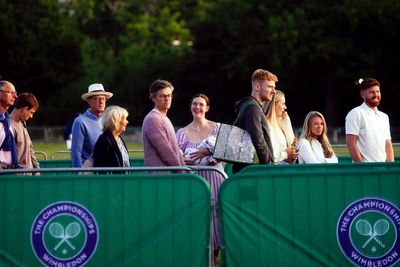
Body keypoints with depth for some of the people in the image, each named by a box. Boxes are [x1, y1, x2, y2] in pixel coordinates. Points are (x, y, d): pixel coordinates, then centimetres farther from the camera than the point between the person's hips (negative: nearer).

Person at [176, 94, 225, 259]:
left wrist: (208, 152, -15)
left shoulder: (217, 128, 5)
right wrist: (184, 161, -17)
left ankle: (215, 249, 6)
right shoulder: (183, 132, 6)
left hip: (214, 175, 0)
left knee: (215, 212, -3)